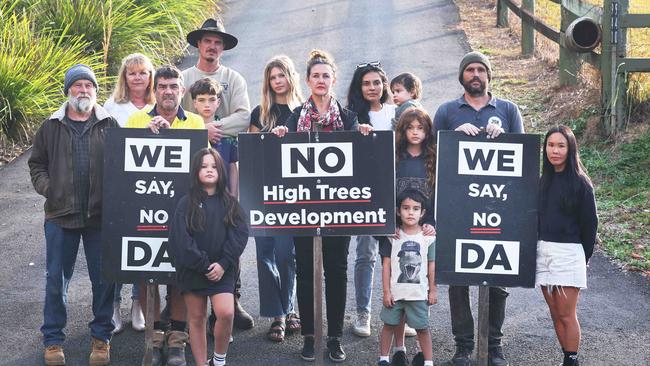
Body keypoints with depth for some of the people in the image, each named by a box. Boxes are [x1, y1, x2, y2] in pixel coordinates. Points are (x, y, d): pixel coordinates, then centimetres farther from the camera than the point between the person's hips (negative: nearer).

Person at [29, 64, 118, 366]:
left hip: (100, 216, 0)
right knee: (57, 278, 5)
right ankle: (52, 340, 16)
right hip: (60, 214, 0)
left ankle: (101, 336, 19)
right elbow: (37, 164, 12)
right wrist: (46, 188, -3)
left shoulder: (109, 126, 6)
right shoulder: (51, 127, 7)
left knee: (104, 278, 5)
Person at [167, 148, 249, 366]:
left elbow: (239, 235, -3)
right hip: (192, 271, 0)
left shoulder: (230, 203, 5)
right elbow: (180, 239, -9)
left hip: (221, 271, 0)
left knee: (226, 313, -14)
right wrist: (203, 264, -13)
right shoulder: (186, 204, -1)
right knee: (196, 318, 5)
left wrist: (223, 264, -14)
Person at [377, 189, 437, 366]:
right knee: (389, 325, 9)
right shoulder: (393, 236, -2)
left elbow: (431, 265, 3)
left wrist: (433, 290, 4)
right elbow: (386, 265, -2)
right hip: (395, 292, 1)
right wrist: (386, 291, -4)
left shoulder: (428, 237, -2)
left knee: (422, 328, 4)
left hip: (419, 293, -1)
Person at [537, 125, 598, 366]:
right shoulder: (544, 180, 10)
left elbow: (590, 222, -3)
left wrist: (584, 256, 2)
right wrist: (541, 249, 8)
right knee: (555, 314, 7)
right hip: (543, 251, 6)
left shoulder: (580, 182, -6)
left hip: (568, 253, -6)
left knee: (566, 315, -4)